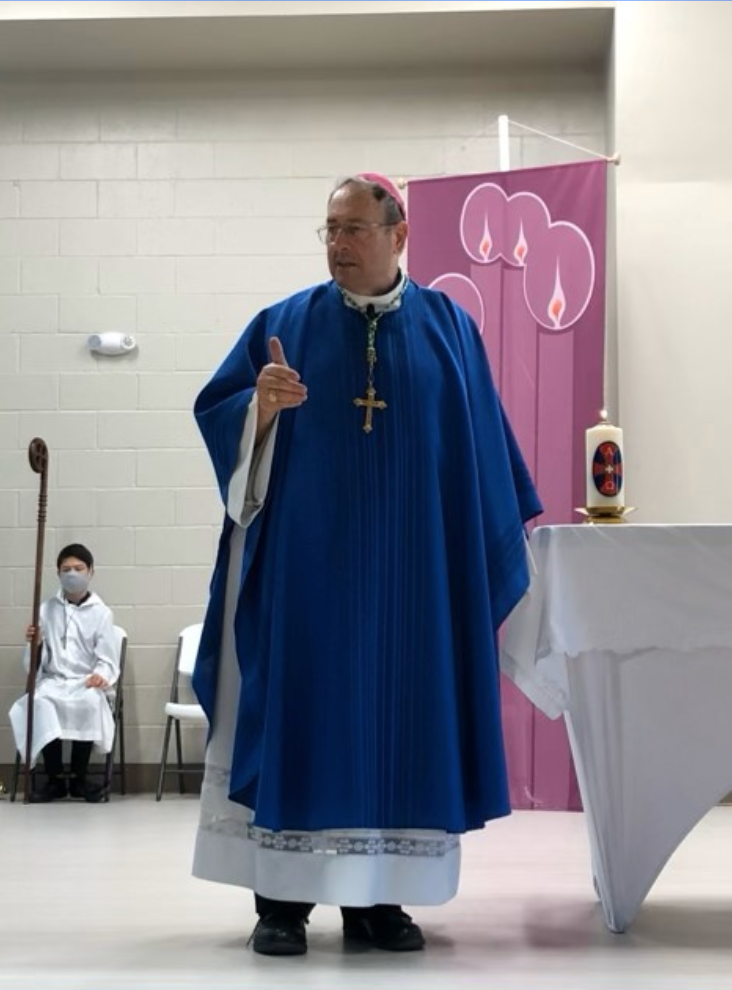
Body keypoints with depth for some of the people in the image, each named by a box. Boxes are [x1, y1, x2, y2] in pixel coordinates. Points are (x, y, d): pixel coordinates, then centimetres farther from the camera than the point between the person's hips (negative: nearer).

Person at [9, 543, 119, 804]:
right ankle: (55, 779, -20)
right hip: (53, 680, 1)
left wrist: (101, 675, -23)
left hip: (85, 683, -1)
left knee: (88, 703, -35)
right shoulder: (47, 610, 9)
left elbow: (107, 660, -1)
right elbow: (37, 663, 8)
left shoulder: (101, 613, 4)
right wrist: (33, 643, -14)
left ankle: (78, 778, -17)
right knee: (41, 704, -33)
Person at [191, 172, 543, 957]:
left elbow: (482, 445, 9)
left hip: (411, 567, 1)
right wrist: (261, 405, -20)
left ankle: (378, 898, 12)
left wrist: (509, 534, 6)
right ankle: (280, 898, 5)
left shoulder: (450, 329, 7)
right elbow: (217, 412, 0)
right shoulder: (286, 322, 4)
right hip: (305, 559, -1)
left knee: (398, 720, 3)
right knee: (298, 712, -2)